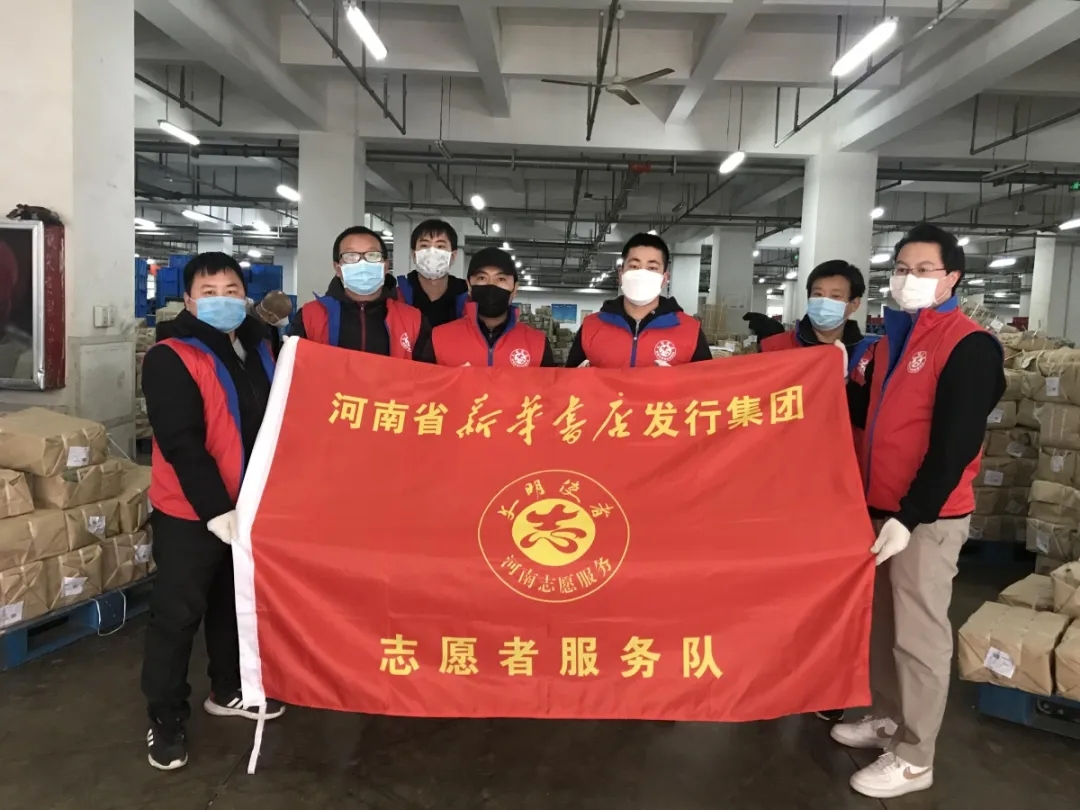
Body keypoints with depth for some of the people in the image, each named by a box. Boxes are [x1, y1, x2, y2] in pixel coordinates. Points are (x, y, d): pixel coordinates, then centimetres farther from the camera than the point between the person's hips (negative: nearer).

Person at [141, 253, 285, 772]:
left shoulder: (259, 348, 7)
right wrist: (216, 509, -27)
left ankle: (228, 690, 39)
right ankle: (165, 719, 21)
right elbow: (182, 445, -22)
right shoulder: (171, 358, -15)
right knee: (178, 614, 4)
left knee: (238, 603, 20)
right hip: (191, 512, -6)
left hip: (251, 504, 7)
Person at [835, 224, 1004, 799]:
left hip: (927, 516, -8)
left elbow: (954, 444, -18)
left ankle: (914, 758, 15)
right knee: (883, 622, 18)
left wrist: (911, 515, -21)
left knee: (918, 636, 2)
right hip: (880, 507, 8)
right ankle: (888, 718, 34)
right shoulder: (891, 336, 13)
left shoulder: (969, 345, -12)